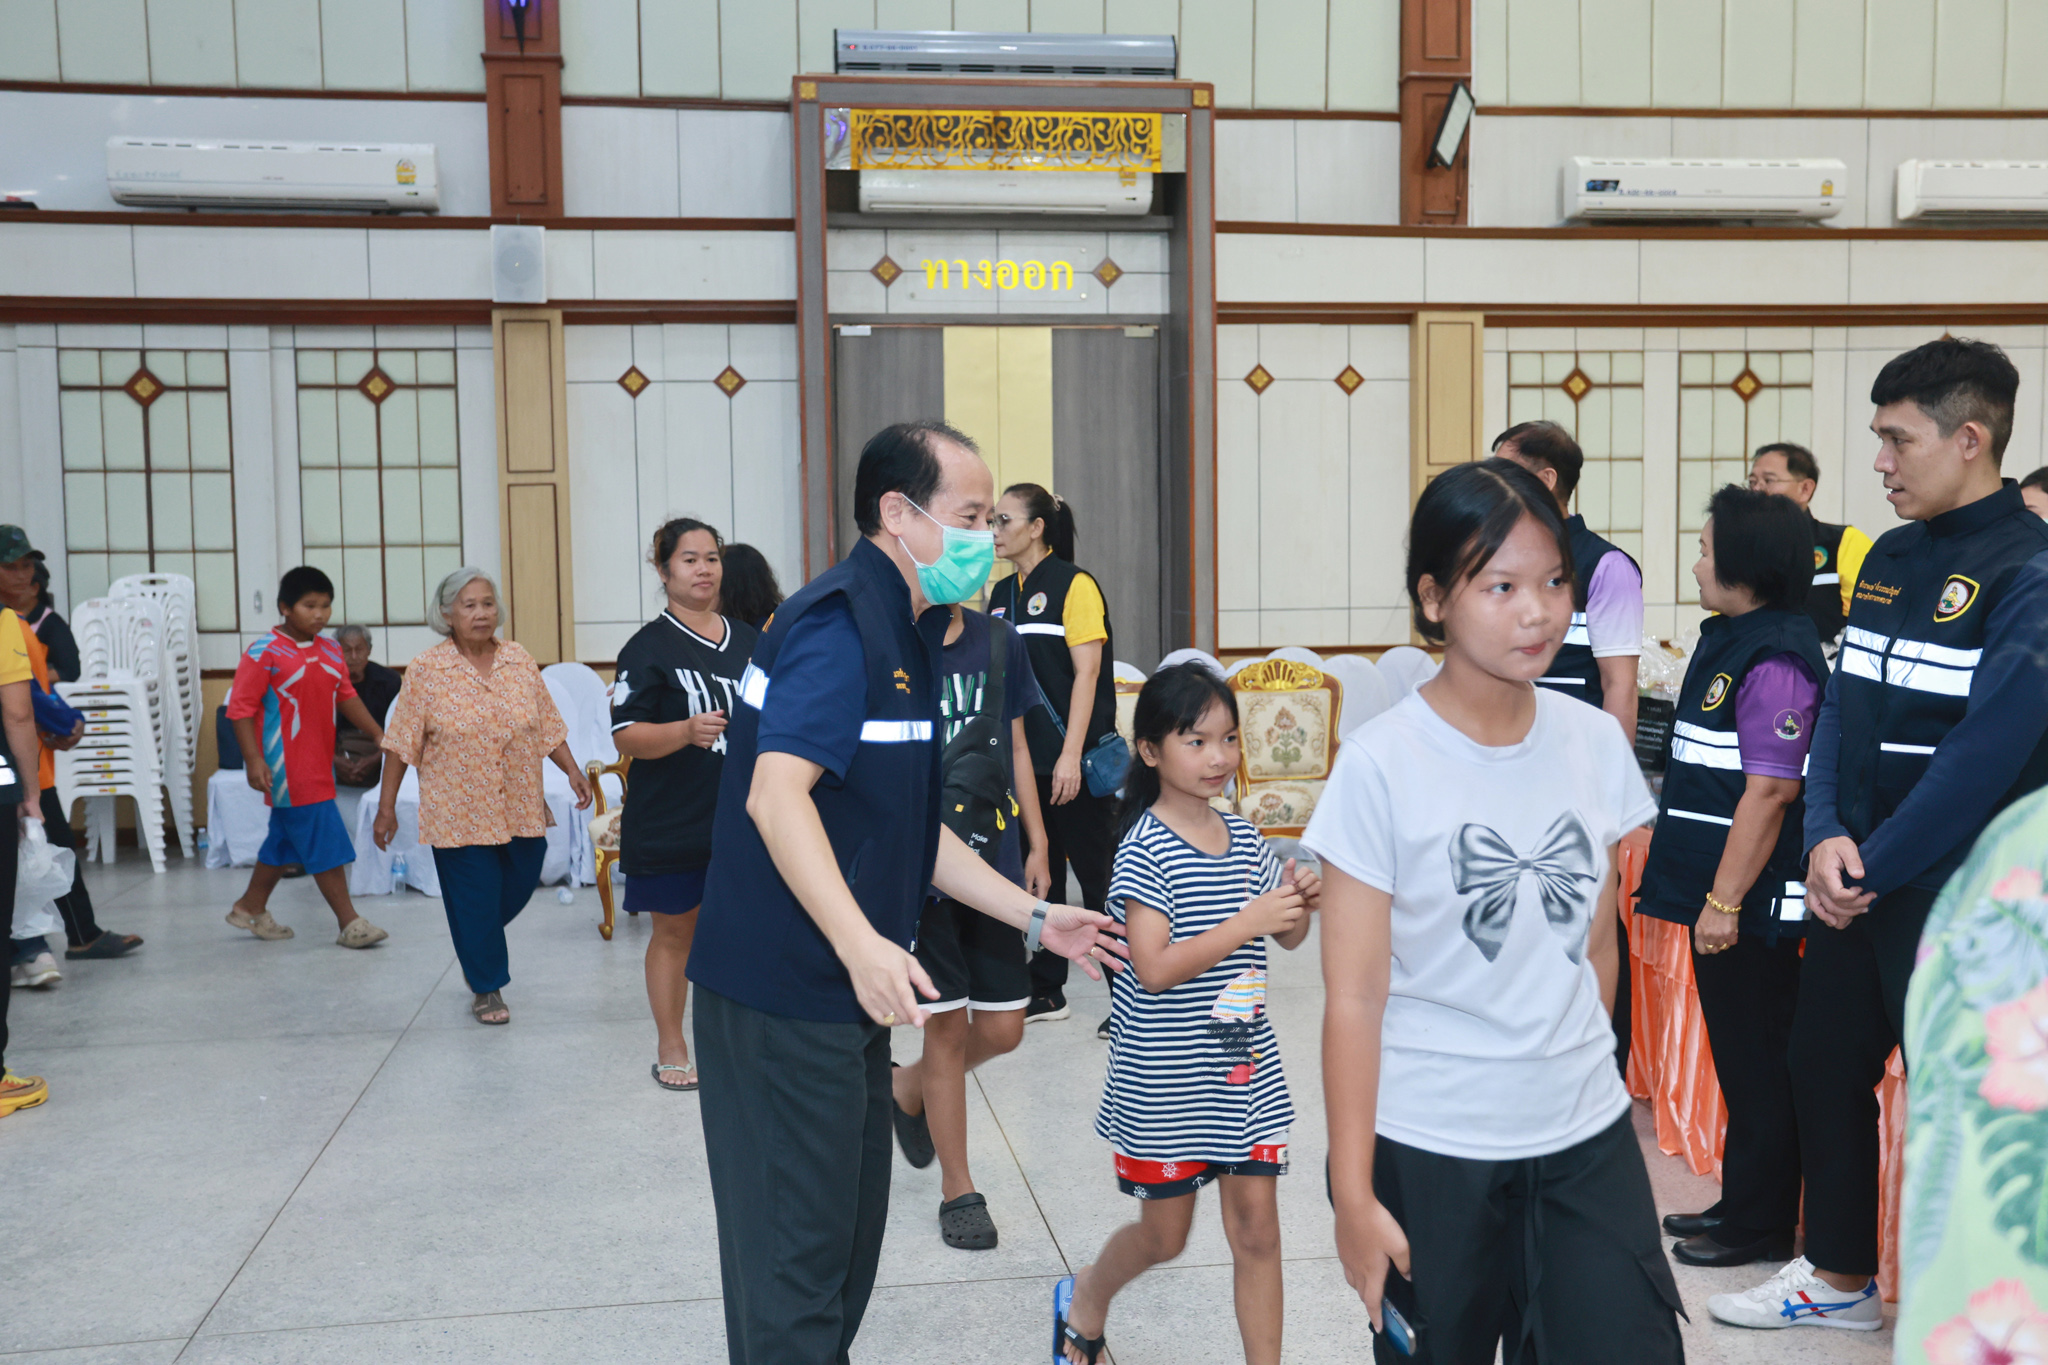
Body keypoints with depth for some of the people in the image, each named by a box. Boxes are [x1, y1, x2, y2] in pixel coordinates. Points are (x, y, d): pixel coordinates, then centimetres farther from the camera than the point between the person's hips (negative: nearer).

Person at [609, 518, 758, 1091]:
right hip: (670, 824, -4)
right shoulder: (649, 647, -6)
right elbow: (626, 736, -12)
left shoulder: (749, 640, 10)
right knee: (674, 932, 7)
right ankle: (671, 1048, 21)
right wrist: (687, 731, -28)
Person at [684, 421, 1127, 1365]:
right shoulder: (840, 622, -17)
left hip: (843, 994, 10)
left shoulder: (905, 635, 16)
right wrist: (863, 945, -36)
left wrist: (1035, 917, 16)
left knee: (848, 1229, 20)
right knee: (797, 1254, 0)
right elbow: (777, 795, -28)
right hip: (786, 994, -10)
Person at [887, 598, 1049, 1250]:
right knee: (948, 1026, 4)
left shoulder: (999, 641, 6)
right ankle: (958, 1190, 22)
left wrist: (1037, 845, 12)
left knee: (1003, 1029, 6)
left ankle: (908, 1087, 37)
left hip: (992, 857, 4)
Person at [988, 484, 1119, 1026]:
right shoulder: (1001, 594, 12)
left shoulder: (1075, 585, -8)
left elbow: (1087, 674, -14)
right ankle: (1045, 992, 23)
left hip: (1073, 762, -7)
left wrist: (1072, 756, -20)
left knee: (1097, 874, -1)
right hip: (1023, 761, 7)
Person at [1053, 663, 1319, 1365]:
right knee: (1164, 1236, 13)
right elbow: (1155, 967, -23)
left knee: (1257, 1232, 7)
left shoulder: (1243, 837, 4)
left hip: (1247, 1070, 5)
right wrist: (1247, 922, -27)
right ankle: (1086, 1295, 42)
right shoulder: (1145, 848, -16)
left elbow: (1289, 938, 11)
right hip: (1165, 1078, -5)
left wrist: (1301, 901, -11)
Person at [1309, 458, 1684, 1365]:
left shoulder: (1597, 744, 0)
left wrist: (1584, 1078, 16)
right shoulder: (1381, 765, -13)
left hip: (1587, 1139, 4)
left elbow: (1595, 946, 11)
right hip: (1429, 1153, -3)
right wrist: (1353, 1193, -11)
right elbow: (1353, 996, -12)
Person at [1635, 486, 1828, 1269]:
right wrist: (1697, 887, 23)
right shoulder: (1728, 641, 12)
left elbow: (1770, 791, -22)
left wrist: (1725, 899, -21)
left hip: (1752, 902, -10)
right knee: (1737, 1053, 17)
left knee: (1757, 1060, 2)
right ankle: (1742, 1202, 29)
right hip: (1718, 888, 10)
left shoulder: (1776, 659, -18)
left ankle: (1762, 1226, 14)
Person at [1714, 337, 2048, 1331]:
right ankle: (1839, 1277, 35)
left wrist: (1876, 865, -16)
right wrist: (1826, 837, -6)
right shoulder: (1890, 558, 9)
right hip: (1853, 880, 8)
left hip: (1954, 894, -7)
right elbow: (1842, 704, 8)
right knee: (1824, 1068, 16)